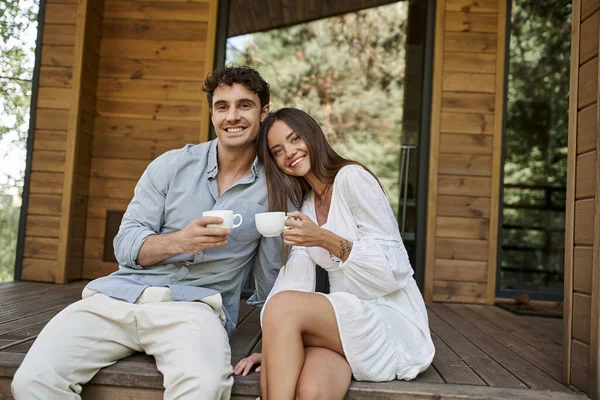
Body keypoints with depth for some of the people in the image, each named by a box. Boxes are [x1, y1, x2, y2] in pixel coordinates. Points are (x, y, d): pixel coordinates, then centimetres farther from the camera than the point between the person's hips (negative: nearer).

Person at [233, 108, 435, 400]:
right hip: (345, 321, 5)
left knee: (282, 306, -28)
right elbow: (297, 280, 5)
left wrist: (325, 239, -22)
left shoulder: (352, 177, -8)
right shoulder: (303, 206, 15)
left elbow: (393, 269, -12)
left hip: (393, 319, -4)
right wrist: (273, 347, -6)